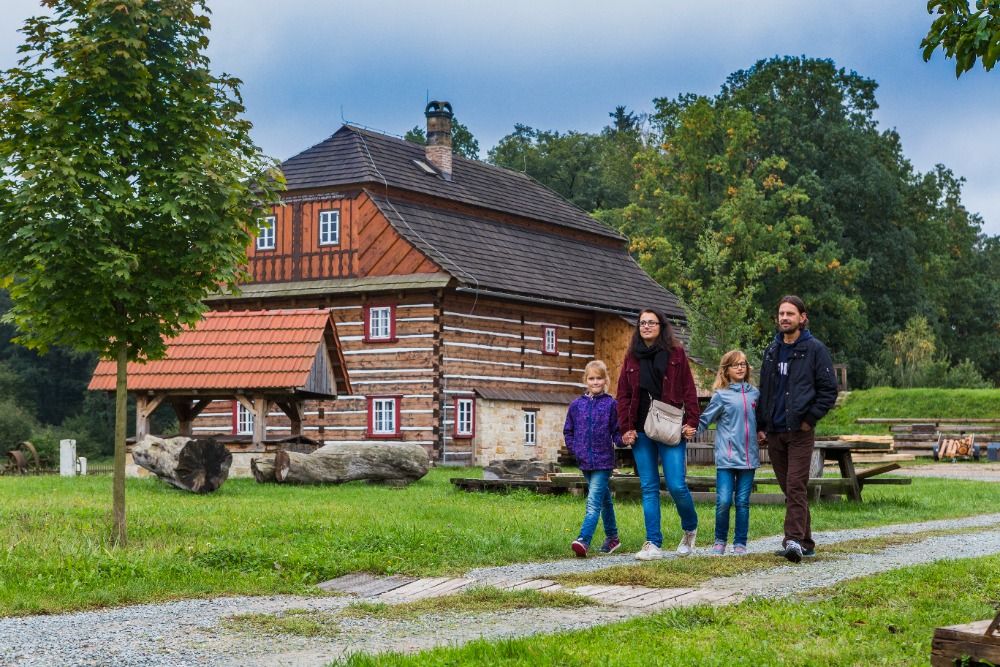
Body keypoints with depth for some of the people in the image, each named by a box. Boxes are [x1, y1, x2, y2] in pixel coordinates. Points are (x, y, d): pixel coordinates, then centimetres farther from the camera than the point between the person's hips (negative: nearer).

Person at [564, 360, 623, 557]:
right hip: (585, 461, 5)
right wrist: (575, 449, 3)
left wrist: (622, 439, -21)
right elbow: (568, 431, 15)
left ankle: (584, 540, -26)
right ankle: (612, 537, 31)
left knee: (594, 501, -15)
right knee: (604, 500, 19)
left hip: (603, 461, -5)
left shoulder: (610, 404, -3)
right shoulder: (577, 405, 7)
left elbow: (617, 432, 0)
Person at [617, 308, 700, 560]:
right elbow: (623, 395, 10)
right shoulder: (631, 357, 12)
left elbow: (688, 390, 2)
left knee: (676, 485, -7)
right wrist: (626, 428, 1)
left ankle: (690, 529, 20)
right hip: (641, 431, 3)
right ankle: (653, 544, 5)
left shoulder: (676, 353, 4)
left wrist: (691, 422, -8)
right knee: (648, 488, 3)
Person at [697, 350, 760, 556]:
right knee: (723, 501, -8)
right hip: (726, 458, -3)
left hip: (749, 457, 3)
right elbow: (704, 420, -2)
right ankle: (720, 541, 11)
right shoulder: (721, 395, -2)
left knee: (743, 502, 5)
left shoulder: (754, 393, 10)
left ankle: (740, 543, 14)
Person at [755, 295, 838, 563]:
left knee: (796, 487, -14)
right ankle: (804, 541, 16)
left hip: (800, 431, -6)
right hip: (774, 431, 6)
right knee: (789, 488, 9)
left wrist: (810, 418, -12)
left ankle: (794, 539, -20)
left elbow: (829, 390, -4)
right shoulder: (772, 351, 15)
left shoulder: (815, 349, -2)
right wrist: (760, 425, 14)